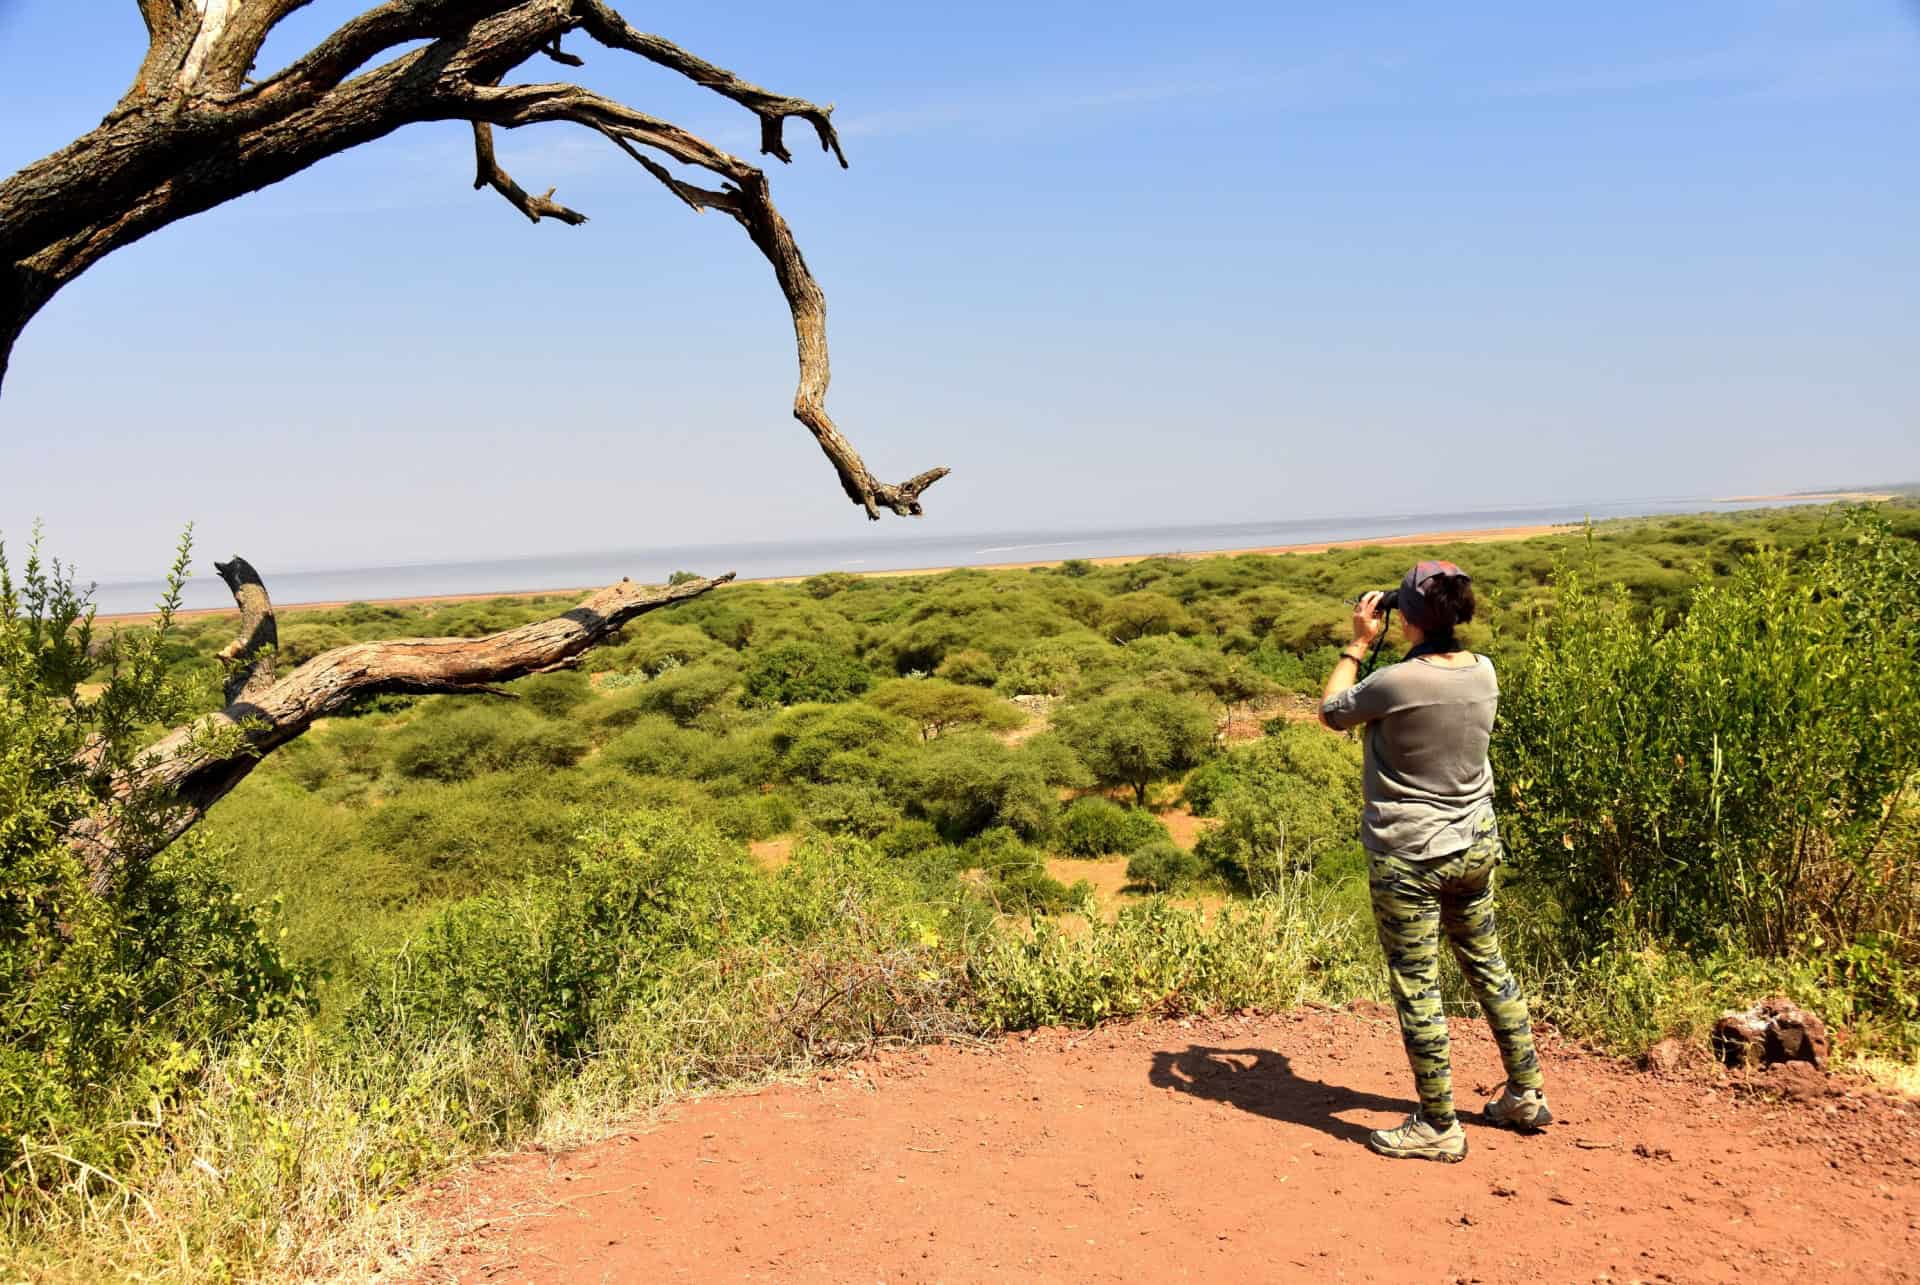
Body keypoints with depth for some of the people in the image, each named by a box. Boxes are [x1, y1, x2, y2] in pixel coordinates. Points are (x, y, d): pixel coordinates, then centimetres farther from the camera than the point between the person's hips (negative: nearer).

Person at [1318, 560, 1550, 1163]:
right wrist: (1394, 646, 17)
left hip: (1408, 857, -7)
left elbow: (1332, 712, -3)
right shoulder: (1483, 671, -3)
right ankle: (1526, 1094, 33)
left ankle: (1438, 1127, 13)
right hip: (1476, 846, 7)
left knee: (1416, 987, 4)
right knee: (1487, 965, 22)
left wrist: (1358, 644, 4)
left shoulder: (1395, 682, -22)